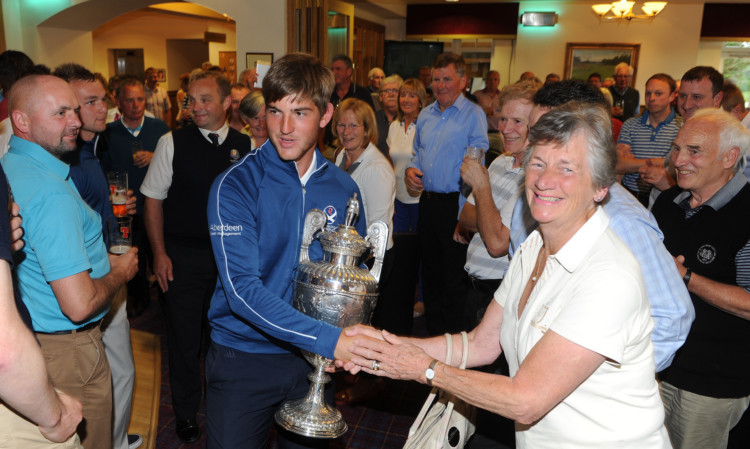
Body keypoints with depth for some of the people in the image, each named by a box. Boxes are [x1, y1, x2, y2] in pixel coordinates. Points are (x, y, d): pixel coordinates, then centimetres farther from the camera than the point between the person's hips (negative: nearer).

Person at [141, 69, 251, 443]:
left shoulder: (246, 146, 0)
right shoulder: (172, 143, -4)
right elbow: (154, 200, 0)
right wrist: (159, 253, -5)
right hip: (183, 256, -1)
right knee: (184, 337, 9)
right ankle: (186, 413, 31)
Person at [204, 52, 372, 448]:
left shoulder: (343, 188, -3)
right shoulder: (235, 186, -15)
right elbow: (242, 288, -24)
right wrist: (330, 339, -32)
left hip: (313, 358, 4)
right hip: (243, 356, -3)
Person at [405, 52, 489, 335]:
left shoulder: (474, 115, -8)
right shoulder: (425, 115, 13)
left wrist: (466, 209, -22)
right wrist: (411, 169, 3)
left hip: (455, 204, -7)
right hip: (427, 202, 7)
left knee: (453, 274, 0)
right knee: (429, 268, 17)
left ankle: (452, 333, 15)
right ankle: (432, 330, 32)